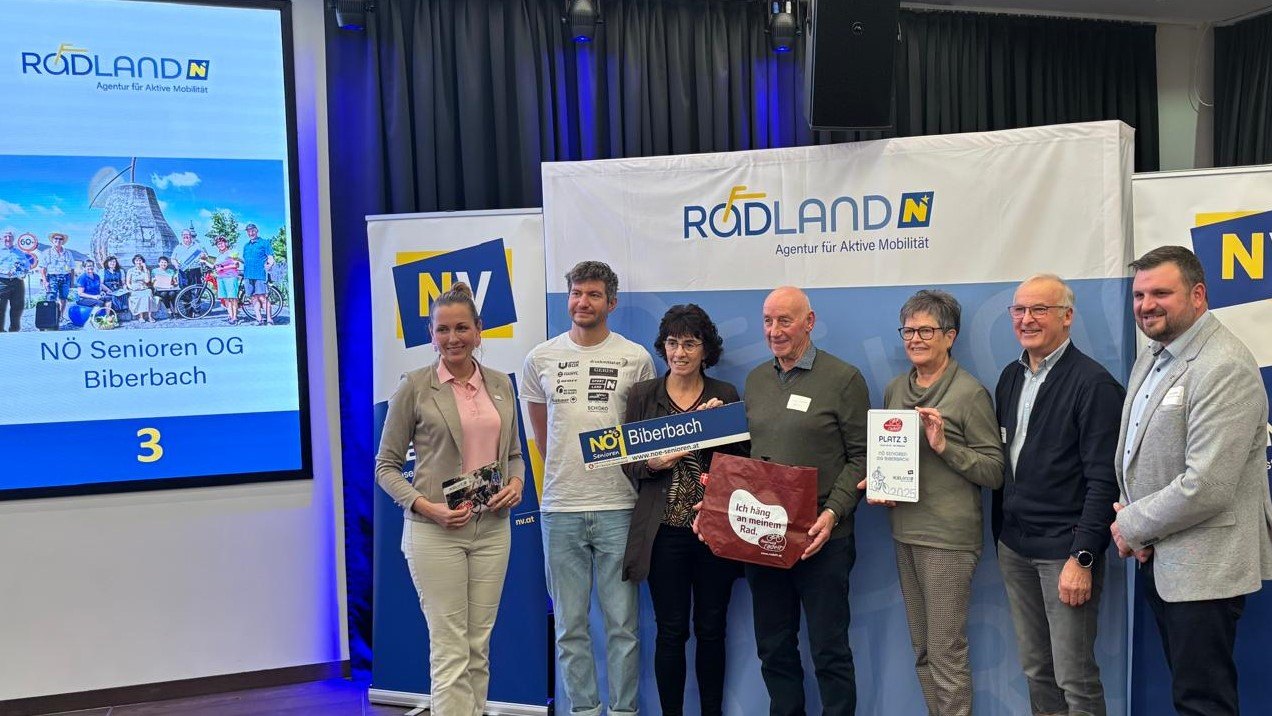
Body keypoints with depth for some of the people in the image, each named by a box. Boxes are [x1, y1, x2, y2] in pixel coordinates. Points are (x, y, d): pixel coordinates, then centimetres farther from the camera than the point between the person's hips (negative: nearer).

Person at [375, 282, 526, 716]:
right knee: (450, 651, -2)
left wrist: (517, 482, -3)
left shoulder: (500, 384, 8)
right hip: (435, 531, -4)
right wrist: (425, 506, -16)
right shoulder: (414, 387, -4)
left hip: (493, 528, 4)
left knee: (479, 647, 12)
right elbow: (386, 465, -1)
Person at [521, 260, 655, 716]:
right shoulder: (540, 359, 5)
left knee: (622, 623, 5)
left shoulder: (636, 359, 0)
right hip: (560, 509, 2)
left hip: (618, 508, -2)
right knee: (570, 625, 10)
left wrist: (638, 473, 6)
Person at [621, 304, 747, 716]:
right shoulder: (642, 395, 5)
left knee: (711, 629, 8)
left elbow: (743, 461, 3)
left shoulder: (726, 396, 5)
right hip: (664, 530, 0)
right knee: (671, 631, 4)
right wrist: (655, 462, -16)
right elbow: (628, 461, 3)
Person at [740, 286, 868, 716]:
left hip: (820, 539, -5)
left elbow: (860, 457, -7)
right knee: (773, 648, 14)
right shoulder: (755, 381, 11)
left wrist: (833, 512, -19)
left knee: (829, 649, 4)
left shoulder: (844, 378, -5)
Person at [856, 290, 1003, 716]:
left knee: (946, 653, -2)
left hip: (948, 537, -6)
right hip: (905, 531, 6)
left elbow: (994, 472, -9)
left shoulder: (970, 393, -7)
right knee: (922, 650, 14)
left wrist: (944, 445, -20)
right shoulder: (894, 390, 11)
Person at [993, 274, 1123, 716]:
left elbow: (1103, 481, -15)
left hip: (1064, 550, -6)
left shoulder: (1094, 384, -12)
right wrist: (1000, 532, 11)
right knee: (1035, 668, 15)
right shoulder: (1010, 378, 10)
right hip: (1014, 546, 7)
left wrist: (1082, 558, -18)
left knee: (1074, 678, 0)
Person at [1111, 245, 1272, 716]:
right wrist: (1131, 519, -2)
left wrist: (1132, 526, -13)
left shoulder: (1225, 369, -20)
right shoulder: (1151, 357, 9)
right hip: (1157, 557, 8)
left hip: (1203, 567, -8)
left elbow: (1206, 487, -26)